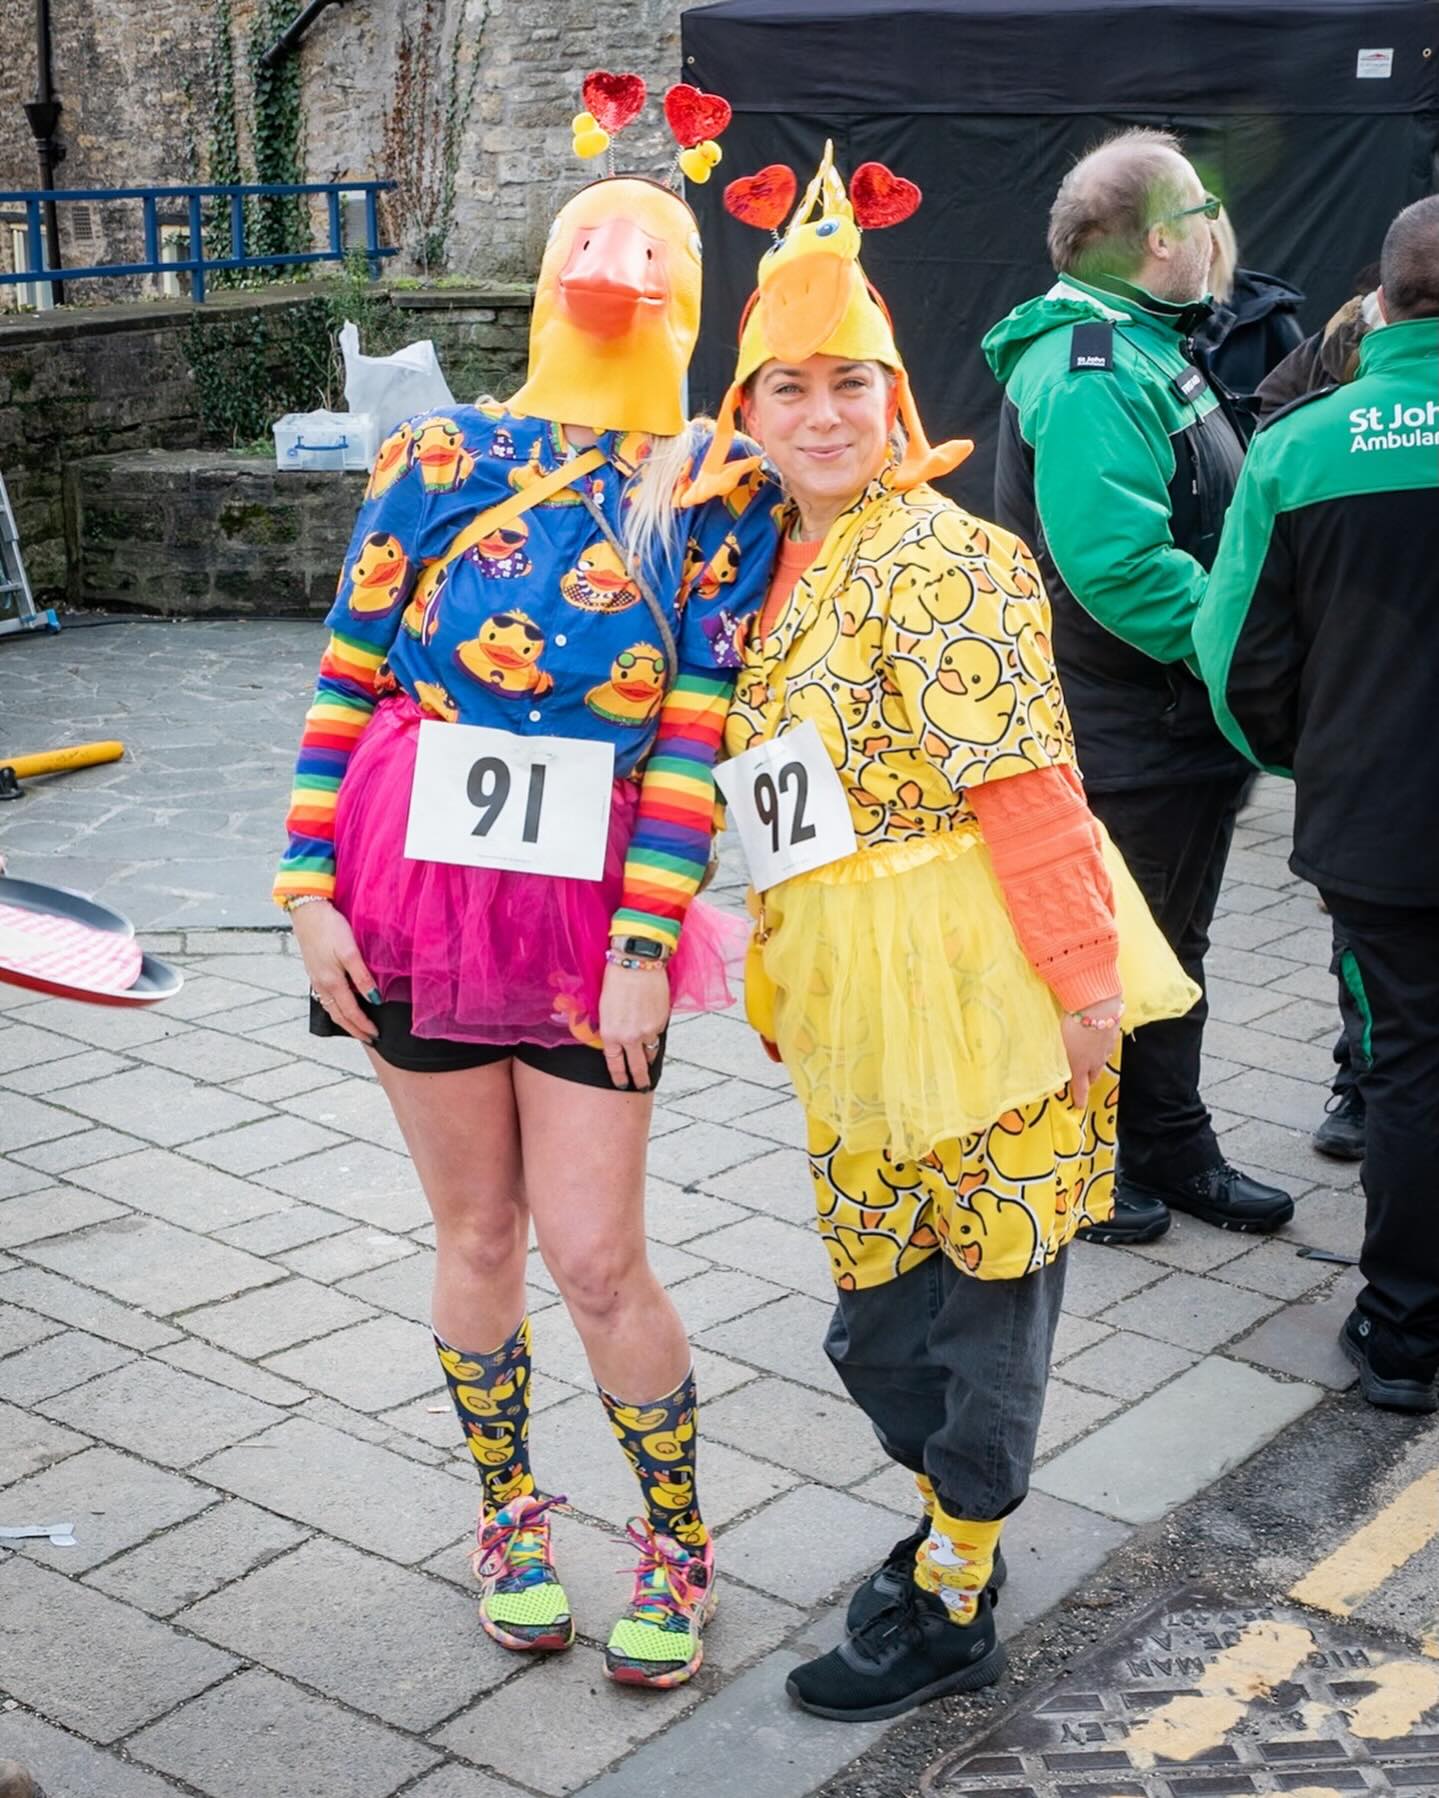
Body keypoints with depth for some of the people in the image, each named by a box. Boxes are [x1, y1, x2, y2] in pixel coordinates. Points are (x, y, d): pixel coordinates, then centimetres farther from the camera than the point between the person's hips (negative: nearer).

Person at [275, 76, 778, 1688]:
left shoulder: (713, 491, -1)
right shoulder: (440, 457, 2)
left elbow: (697, 728, -6)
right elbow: (347, 683, 3)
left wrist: (647, 940, -11)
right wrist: (309, 889, -2)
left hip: (594, 913, -2)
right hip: (415, 895, 2)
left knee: (595, 1257, 0)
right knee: (476, 1231, 13)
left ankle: (677, 1540, 24)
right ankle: (509, 1512, 34)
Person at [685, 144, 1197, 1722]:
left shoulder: (936, 556, -12)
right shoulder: (775, 568, 13)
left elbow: (1023, 779, -17)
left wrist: (1082, 974, -19)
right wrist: (788, 974, 18)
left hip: (978, 970, -8)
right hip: (852, 993, 8)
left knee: (986, 1283, 5)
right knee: (877, 1307, 15)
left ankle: (951, 1613, 20)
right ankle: (954, 1526, 39)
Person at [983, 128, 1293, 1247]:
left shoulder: (1144, 346, 13)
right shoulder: (1090, 371, -22)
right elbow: (1117, 566, -31)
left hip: (1183, 723, 10)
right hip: (1123, 730, -10)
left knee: (1171, 943, 19)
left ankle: (1173, 1146, 34)